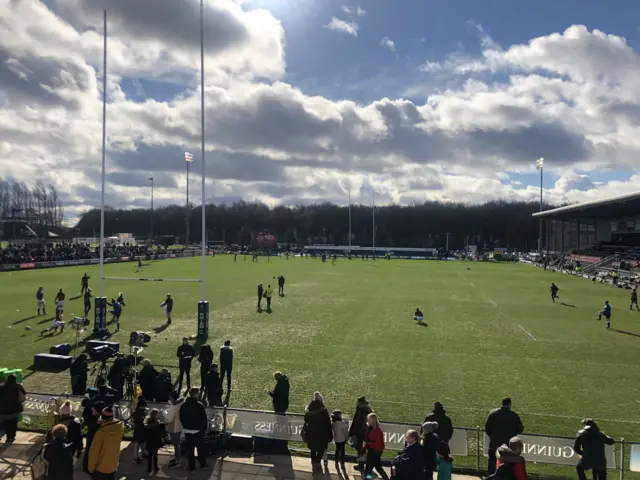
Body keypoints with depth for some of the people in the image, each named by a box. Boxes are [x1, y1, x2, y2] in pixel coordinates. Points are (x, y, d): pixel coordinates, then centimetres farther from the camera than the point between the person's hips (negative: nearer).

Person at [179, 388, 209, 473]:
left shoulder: (183, 406, 1)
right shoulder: (199, 405, -17)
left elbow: (181, 418, 8)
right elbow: (204, 418, -13)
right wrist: (205, 428, 1)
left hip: (187, 431, 4)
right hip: (198, 431, -4)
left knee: (190, 449, 11)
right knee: (201, 448, 12)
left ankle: (191, 467, 14)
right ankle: (203, 464, 23)